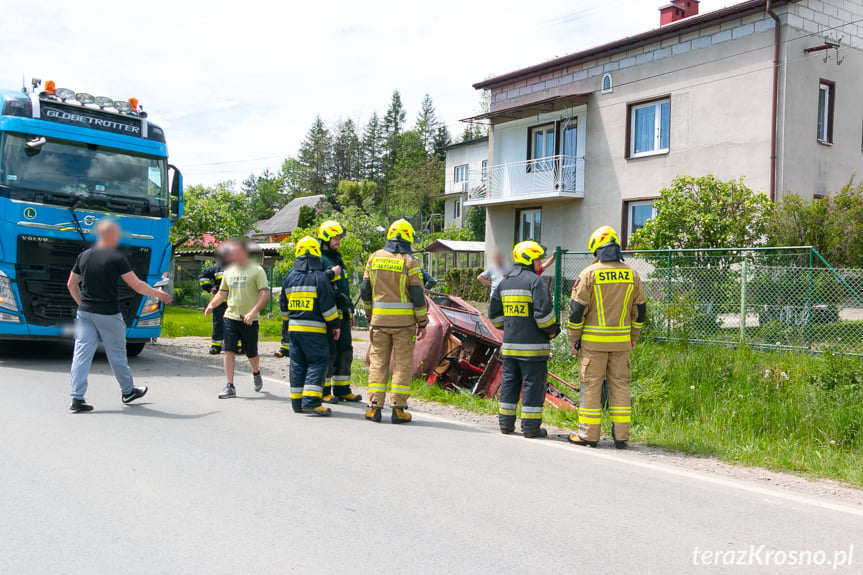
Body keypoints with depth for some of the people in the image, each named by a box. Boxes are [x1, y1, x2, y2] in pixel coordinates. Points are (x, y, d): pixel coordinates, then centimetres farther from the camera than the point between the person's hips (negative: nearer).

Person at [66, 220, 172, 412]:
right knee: (117, 354, 10)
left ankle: (77, 398, -4)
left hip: (85, 312, 5)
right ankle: (128, 392, 27)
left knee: (81, 353, 2)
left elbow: (71, 284, 14)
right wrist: (157, 293, 5)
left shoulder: (84, 256, 7)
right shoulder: (117, 258, -10)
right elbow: (137, 285, -9)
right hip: (108, 314, -5)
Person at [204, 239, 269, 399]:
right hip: (230, 317, 4)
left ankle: (256, 372, 40)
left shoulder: (256, 270, -5)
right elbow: (222, 293, 19)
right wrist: (211, 305, 0)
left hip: (249, 320, -4)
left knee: (251, 354, 9)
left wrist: (253, 312, -23)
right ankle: (230, 386, -4)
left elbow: (265, 294, -11)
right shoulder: (228, 271, 12)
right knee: (229, 351, -7)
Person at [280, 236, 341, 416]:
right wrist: (335, 324, -1)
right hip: (314, 329, -6)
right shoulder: (319, 276, -9)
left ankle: (297, 401, 15)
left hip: (294, 327, 6)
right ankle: (311, 400, -14)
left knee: (297, 364, 12)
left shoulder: (290, 277, 10)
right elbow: (327, 305, -11)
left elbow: (283, 304, 17)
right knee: (317, 362, -4)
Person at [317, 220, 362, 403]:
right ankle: (324, 392, 4)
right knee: (327, 353, -5)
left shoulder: (338, 258, 21)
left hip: (342, 314, 9)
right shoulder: (318, 259, -8)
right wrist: (330, 273, -21)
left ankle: (342, 390, 19)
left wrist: (350, 310, 26)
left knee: (345, 351, 11)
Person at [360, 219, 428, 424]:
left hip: (379, 319, 3)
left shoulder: (375, 258, 5)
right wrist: (422, 323, 0)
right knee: (402, 363, 3)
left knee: (378, 361, 8)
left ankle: (375, 407, 5)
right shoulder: (409, 262, -7)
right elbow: (417, 295, -9)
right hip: (404, 320, -3)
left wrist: (369, 315, 20)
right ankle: (398, 409, 2)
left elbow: (365, 291, 9)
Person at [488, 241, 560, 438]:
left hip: (509, 343, 7)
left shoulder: (504, 282, 13)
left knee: (509, 381, 14)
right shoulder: (535, 281, -10)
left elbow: (494, 313, 17)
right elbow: (543, 311, -18)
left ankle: (506, 422, 18)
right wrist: (551, 330, -2)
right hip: (532, 345, -7)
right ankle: (531, 425, 2)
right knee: (533, 383, 0)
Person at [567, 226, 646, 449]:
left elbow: (577, 309, -7)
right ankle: (621, 435, 10)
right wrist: (633, 337, 21)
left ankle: (589, 433, 8)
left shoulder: (589, 274, -8)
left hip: (594, 339, -4)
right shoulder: (631, 275, 5)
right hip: (621, 340, 4)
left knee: (591, 384, 3)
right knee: (620, 384, 9)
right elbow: (640, 310, 11)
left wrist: (573, 338, 2)